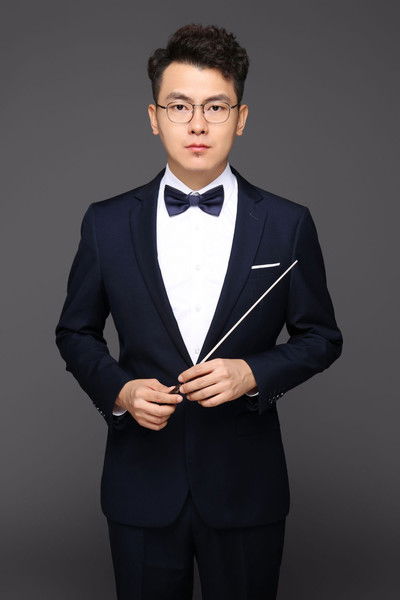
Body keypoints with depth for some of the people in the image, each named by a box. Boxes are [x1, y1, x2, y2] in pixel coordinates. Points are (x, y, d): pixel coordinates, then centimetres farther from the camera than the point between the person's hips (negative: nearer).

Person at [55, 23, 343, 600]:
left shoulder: (288, 224, -4)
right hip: (142, 484, 1)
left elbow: (321, 336, 3)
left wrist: (253, 374, -14)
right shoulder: (107, 223, -2)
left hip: (245, 487, 0)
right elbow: (76, 332, 8)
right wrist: (117, 389, -10)